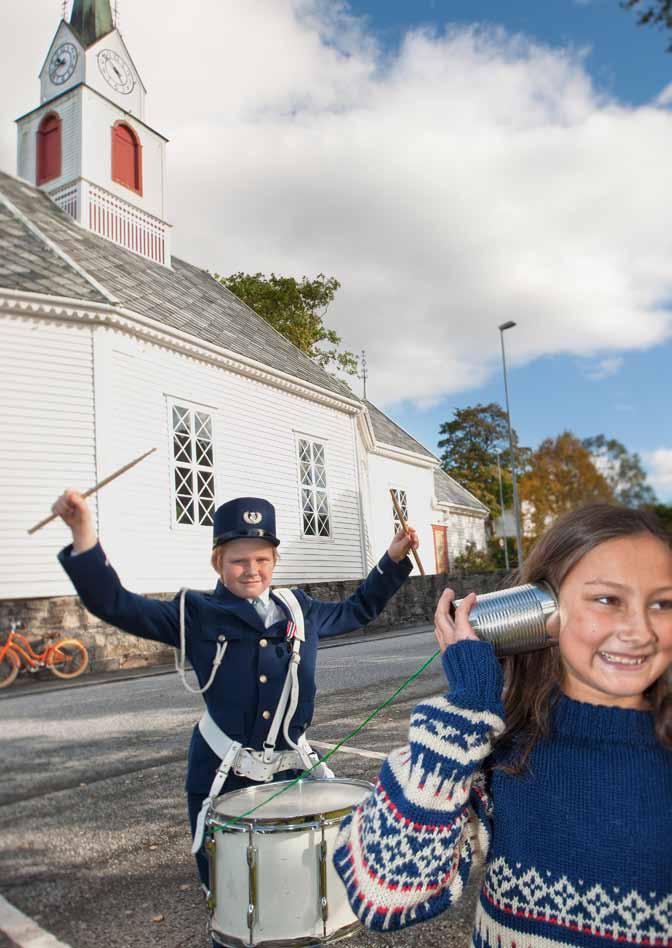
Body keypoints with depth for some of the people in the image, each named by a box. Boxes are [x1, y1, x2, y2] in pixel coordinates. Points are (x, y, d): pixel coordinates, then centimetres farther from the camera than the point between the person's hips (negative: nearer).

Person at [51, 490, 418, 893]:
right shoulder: (197, 616, -9)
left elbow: (356, 611, 18)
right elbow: (116, 605, -18)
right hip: (222, 776, -3)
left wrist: (393, 559, 13)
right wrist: (85, 541, -33)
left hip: (291, 770, 3)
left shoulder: (299, 609, 3)